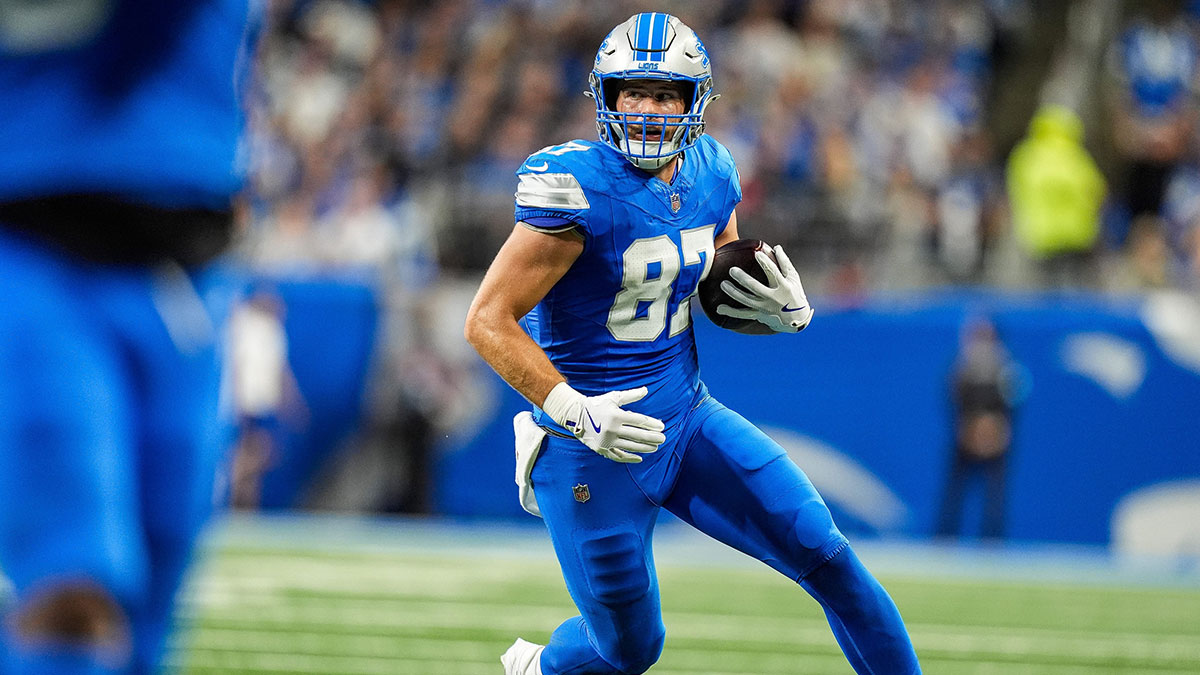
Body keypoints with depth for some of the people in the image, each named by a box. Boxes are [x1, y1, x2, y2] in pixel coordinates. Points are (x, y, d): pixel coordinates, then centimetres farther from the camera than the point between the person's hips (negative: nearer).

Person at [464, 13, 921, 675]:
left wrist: (784, 310, -7)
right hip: (595, 454, -6)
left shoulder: (709, 174, 1)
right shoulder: (580, 186, -21)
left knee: (826, 557, -3)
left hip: (688, 417, 6)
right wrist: (574, 412, -29)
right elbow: (488, 322, -19)